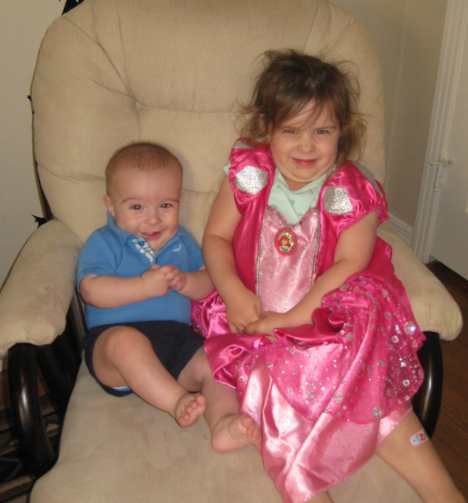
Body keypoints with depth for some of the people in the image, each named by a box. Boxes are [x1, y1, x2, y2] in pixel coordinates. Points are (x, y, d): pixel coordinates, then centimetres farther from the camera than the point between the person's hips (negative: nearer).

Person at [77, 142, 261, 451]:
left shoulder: (181, 241, 20)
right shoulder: (104, 242, 6)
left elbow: (208, 284, 16)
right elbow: (92, 291, -10)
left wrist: (183, 281, -7)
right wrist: (144, 286, -17)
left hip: (177, 337, 4)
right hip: (114, 334, -4)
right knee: (127, 342, -38)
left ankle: (223, 424, -34)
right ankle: (177, 401, -35)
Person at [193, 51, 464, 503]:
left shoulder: (353, 192, -4)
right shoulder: (248, 174, 0)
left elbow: (350, 264, -12)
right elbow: (216, 237, 2)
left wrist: (298, 315, -22)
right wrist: (232, 291, -17)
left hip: (327, 320, 0)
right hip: (253, 318, 1)